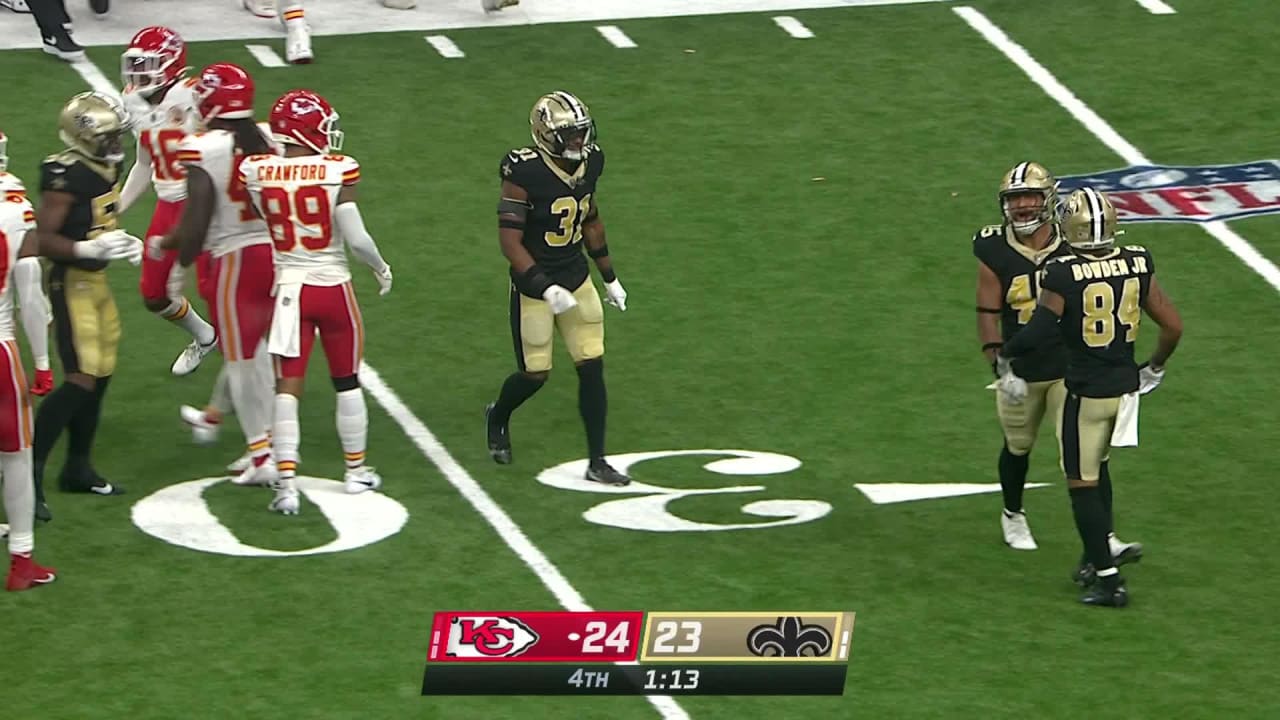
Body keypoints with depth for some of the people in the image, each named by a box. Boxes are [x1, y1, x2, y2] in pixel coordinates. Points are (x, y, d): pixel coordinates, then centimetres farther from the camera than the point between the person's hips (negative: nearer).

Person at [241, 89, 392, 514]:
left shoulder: (257, 172, -9)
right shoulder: (337, 172, -17)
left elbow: (266, 226, 4)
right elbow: (356, 239, -16)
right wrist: (381, 268, 2)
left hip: (289, 288, 1)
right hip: (334, 286, -1)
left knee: (287, 388, 3)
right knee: (347, 382, 17)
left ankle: (286, 482, -9)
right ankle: (356, 470, 29)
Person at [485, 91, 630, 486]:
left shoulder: (589, 162, -2)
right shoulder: (526, 174, -23)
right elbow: (510, 242, -22)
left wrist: (609, 277, 19)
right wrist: (546, 289, -28)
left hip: (576, 277, 6)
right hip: (535, 284, -6)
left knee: (592, 368, 1)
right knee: (535, 374, 4)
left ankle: (597, 462, 9)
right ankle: (498, 417, 38)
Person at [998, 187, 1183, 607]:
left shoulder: (1064, 275, -18)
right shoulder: (1137, 265, -3)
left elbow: (1038, 331, -22)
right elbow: (1172, 325, 1)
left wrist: (1005, 357, -1)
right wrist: (1155, 368, 19)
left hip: (1086, 392, -5)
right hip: (1125, 385, 5)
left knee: (1083, 484, 5)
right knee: (1097, 467, 26)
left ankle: (1108, 578, 3)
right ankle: (1098, 556, 29)